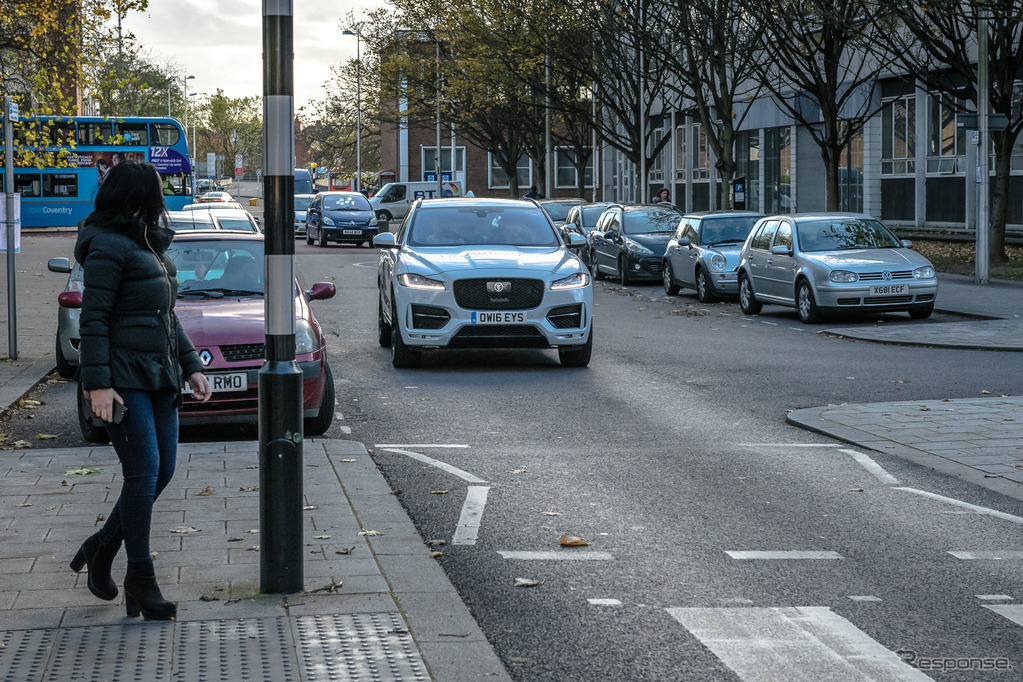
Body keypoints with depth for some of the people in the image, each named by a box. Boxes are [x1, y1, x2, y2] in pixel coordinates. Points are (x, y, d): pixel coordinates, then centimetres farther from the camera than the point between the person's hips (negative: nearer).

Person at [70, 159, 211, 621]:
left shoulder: (150, 246, 19)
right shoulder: (108, 247, -9)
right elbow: (93, 319, -14)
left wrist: (191, 366, 20)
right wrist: (97, 384, -19)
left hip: (159, 376, 9)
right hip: (124, 380, -9)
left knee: (163, 470, 7)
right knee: (143, 472, -11)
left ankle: (100, 549, 22)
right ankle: (140, 578, -4)